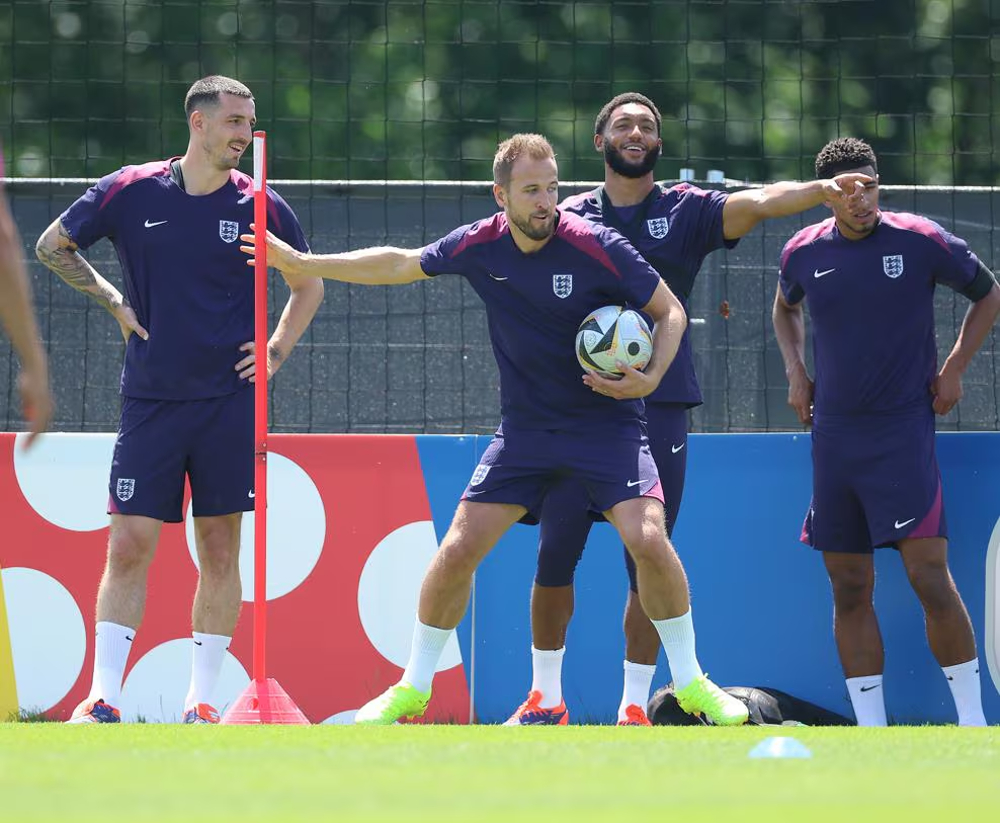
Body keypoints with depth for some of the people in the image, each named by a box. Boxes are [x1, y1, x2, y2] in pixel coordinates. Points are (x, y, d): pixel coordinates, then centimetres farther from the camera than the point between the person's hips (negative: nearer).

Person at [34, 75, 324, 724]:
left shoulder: (259, 204, 2)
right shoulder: (129, 192, 0)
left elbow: (309, 285, 17)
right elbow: (52, 245, 14)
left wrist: (275, 353, 6)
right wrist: (112, 300, 5)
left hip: (229, 400, 1)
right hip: (151, 398, -1)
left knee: (220, 548, 1)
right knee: (130, 545, -5)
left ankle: (203, 701, 8)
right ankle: (104, 700, -3)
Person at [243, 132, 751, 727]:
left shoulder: (599, 248, -17)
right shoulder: (479, 246, -6)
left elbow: (670, 311, -5)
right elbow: (399, 264, 11)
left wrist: (651, 378, -22)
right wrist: (300, 263, 13)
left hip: (607, 422, -3)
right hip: (526, 428, 3)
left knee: (647, 540, -21)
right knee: (458, 549, -4)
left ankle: (691, 682, -3)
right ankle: (414, 688, 13)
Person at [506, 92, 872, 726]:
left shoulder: (687, 210, 5)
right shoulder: (569, 216, 10)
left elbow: (756, 203, -12)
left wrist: (820, 190, -29)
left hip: (661, 407, -1)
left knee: (648, 564, 0)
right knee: (555, 554, 0)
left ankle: (635, 707, 7)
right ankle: (546, 698, 14)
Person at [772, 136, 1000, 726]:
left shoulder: (921, 241, -6)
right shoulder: (803, 253, 4)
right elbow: (785, 307, 28)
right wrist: (796, 372, 14)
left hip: (904, 430, -4)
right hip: (834, 433, 4)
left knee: (929, 577, -13)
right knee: (850, 590, 4)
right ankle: (871, 729, 9)